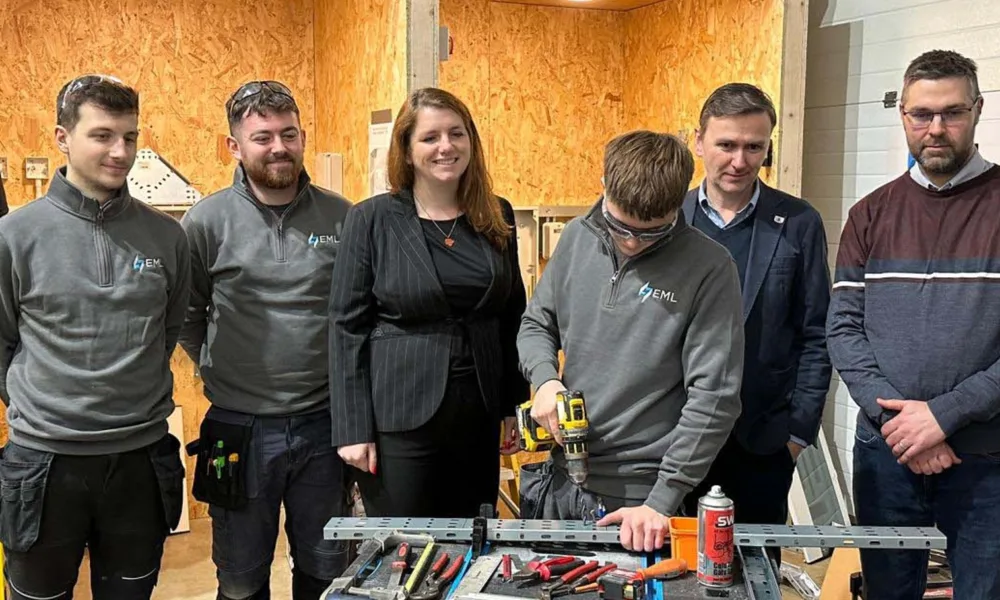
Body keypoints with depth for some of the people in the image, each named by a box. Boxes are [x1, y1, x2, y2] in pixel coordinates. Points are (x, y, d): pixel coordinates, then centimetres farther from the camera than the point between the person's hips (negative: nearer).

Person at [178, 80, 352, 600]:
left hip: (323, 424, 1)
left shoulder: (341, 217, 0)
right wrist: (223, 372, 2)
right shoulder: (208, 220, -5)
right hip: (239, 428, -1)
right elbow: (185, 316, 4)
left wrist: (340, 373, 2)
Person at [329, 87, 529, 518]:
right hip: (398, 419, -4)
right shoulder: (371, 219, -5)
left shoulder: (496, 217, 6)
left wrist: (514, 407, 9)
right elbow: (347, 327, -6)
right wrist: (352, 429, -9)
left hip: (478, 417, 4)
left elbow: (512, 316, 12)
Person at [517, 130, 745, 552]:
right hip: (558, 481, 5)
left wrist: (662, 500, -18)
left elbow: (713, 398, -16)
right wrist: (546, 378, -9)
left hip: (639, 495, -4)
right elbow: (536, 324, 11)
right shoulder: (578, 237, -1)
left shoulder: (709, 268, -14)